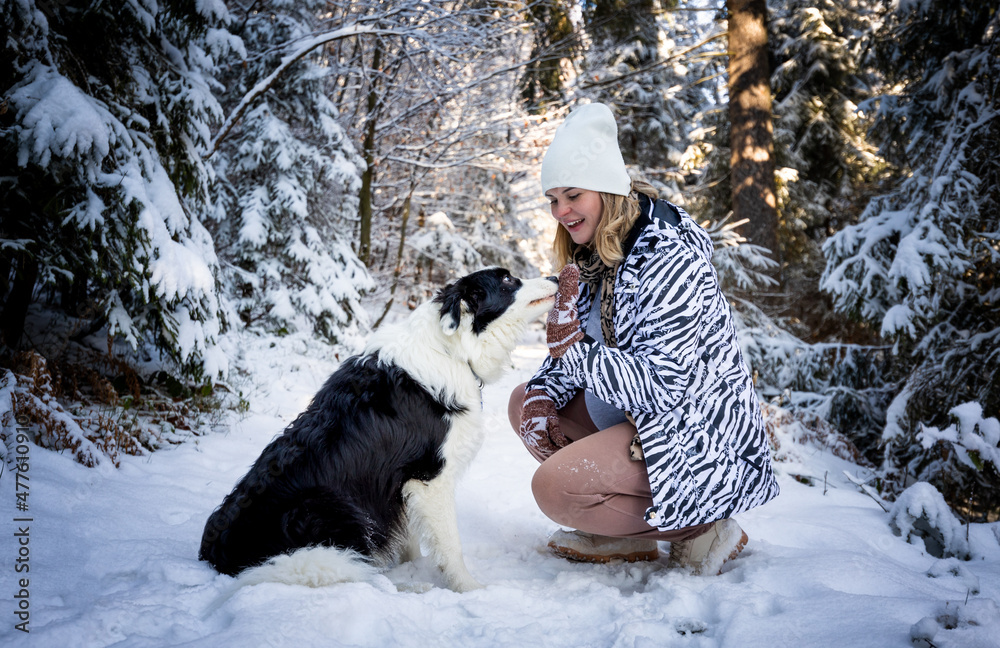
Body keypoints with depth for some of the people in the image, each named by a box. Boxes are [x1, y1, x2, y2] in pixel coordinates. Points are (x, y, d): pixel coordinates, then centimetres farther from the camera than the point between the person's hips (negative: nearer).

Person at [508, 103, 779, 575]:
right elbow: (575, 350, 11)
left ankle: (701, 530, -2)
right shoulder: (596, 255, 5)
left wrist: (577, 356, -24)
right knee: (524, 401, 7)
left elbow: (663, 386, -29)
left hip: (697, 440, -10)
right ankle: (624, 537, 9)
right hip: (640, 416, 10)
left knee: (553, 488, -21)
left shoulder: (668, 260, -24)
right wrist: (542, 398, -7)